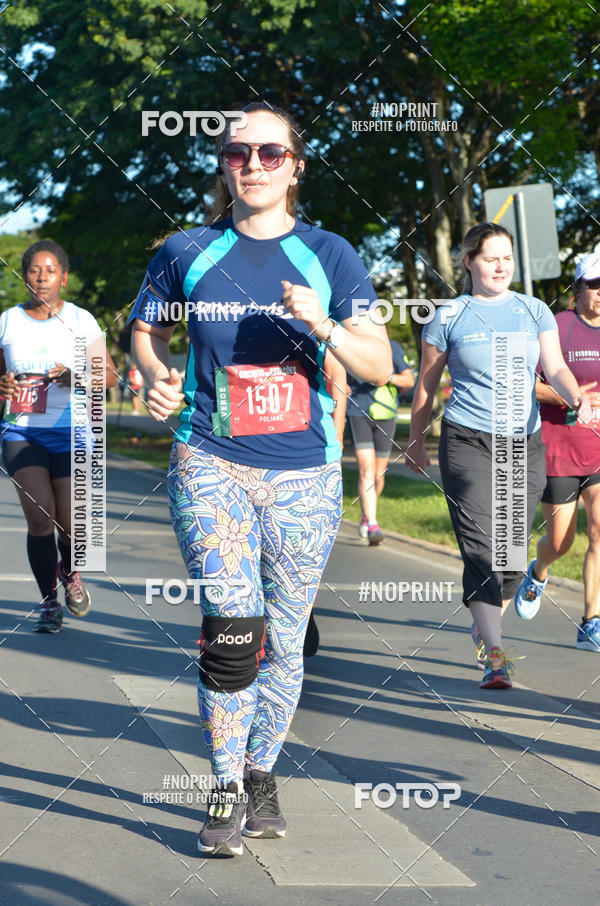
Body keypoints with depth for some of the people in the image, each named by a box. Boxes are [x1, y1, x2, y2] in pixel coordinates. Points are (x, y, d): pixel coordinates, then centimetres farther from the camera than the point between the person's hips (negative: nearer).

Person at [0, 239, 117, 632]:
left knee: (70, 524, -3)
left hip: (71, 434, -1)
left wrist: (76, 376, -16)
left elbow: (111, 375, 3)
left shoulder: (81, 320, 2)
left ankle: (69, 571, 32)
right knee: (39, 515, -14)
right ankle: (49, 602, 2)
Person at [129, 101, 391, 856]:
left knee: (283, 642, 8)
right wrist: (157, 379, -2)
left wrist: (325, 326, -18)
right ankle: (226, 789, -4)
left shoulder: (328, 256, 3)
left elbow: (379, 367, 1)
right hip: (211, 461, -1)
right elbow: (145, 330, 19)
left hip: (304, 473, 1)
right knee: (232, 629, -17)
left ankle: (261, 774, 27)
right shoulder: (186, 254, 4)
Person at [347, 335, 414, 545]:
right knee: (366, 471, -16)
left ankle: (366, 516, 37)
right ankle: (372, 526, -20)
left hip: (385, 417, 2)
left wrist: (388, 376, -19)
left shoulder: (392, 347, 2)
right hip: (358, 414, -2)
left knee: (379, 475, 11)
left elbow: (409, 380, 0)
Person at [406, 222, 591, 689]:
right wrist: (416, 440, 17)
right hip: (467, 440, -3)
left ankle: (485, 626, 33)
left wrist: (575, 394, -22)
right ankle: (495, 656, -17)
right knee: (481, 548, -15)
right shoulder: (449, 318, 2)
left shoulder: (534, 311, 9)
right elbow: (427, 382, 11)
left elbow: (554, 367, 0)